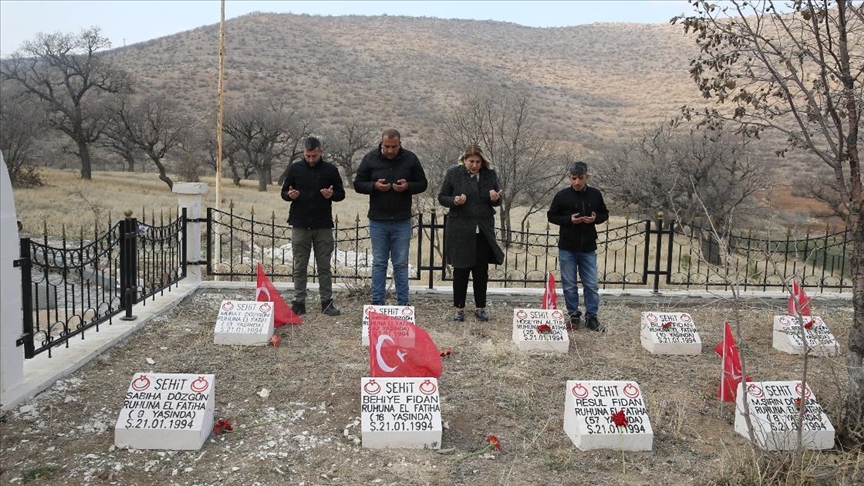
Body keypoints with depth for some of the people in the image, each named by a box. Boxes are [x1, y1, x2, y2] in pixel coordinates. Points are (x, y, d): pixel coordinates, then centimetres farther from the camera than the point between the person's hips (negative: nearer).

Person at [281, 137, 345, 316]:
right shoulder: (295, 168, 4)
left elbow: (341, 194, 8)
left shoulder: (330, 169, 2)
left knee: (324, 266, 4)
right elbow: (284, 192, 10)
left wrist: (332, 195, -14)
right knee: (300, 266, 5)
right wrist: (290, 195, -13)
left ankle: (327, 302, 11)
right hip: (300, 225, 1)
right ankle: (299, 302, 12)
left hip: (323, 226, 0)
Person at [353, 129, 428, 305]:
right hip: (378, 221, 0)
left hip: (402, 221, 0)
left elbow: (422, 183, 5)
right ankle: (377, 302, 16)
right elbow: (358, 184, 3)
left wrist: (407, 186, -16)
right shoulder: (370, 158, -2)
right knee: (379, 263, 8)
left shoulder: (410, 158, -1)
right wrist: (374, 186, -16)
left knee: (401, 264, 7)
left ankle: (403, 303, 14)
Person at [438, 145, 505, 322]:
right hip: (460, 230, -2)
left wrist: (495, 199, -10)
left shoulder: (490, 175, 6)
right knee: (461, 270, 4)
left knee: (482, 271, 7)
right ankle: (459, 308, 16)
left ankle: (480, 308, 19)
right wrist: (454, 201, -18)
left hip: (484, 231, 2)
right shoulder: (454, 174, -1)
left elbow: (498, 201, 13)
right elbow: (442, 197, 3)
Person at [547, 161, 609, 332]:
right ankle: (574, 316, 19)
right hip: (567, 248, -1)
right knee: (569, 285, 6)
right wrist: (569, 219, -15)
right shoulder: (562, 195, -5)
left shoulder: (596, 195, 1)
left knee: (591, 285, 5)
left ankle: (592, 317, 18)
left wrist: (596, 219, -11)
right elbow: (551, 216, 1)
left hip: (588, 249, 1)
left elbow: (605, 214, 12)